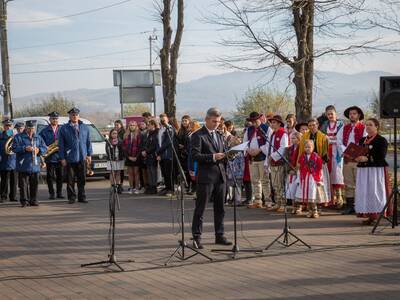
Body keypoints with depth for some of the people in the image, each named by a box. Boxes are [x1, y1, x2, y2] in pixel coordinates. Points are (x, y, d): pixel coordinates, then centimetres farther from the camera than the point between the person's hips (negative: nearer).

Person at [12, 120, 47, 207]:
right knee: (23, 184, -5)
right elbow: (14, 148, -8)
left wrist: (39, 150, -9)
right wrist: (25, 148, -20)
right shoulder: (18, 137, 3)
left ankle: (33, 200, 14)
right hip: (23, 166, -3)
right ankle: (24, 201, -1)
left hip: (35, 166, 4)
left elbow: (45, 148, 13)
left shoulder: (38, 137, 15)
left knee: (34, 184, 6)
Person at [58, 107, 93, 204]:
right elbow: (61, 144, 2)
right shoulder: (64, 129, 3)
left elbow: (88, 142, 13)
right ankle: (71, 197, 8)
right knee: (70, 180, 0)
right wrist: (62, 158, -4)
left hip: (82, 158, 2)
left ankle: (82, 197, 12)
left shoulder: (85, 127, 11)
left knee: (82, 179, 4)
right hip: (70, 159, -2)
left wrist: (89, 155, 5)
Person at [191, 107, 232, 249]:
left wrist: (225, 156, 1)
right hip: (206, 177, -7)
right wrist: (213, 157, -22)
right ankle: (196, 237, 2)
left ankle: (220, 236, 18)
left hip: (220, 176, 7)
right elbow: (195, 155, -13)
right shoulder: (198, 135, -5)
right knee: (200, 209, -2)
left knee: (220, 208, 10)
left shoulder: (219, 136, 18)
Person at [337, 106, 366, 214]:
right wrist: (344, 152, -7)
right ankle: (349, 206, 9)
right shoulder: (344, 128, 15)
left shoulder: (363, 128, 0)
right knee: (348, 184, 5)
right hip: (347, 159, 4)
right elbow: (339, 141, 7)